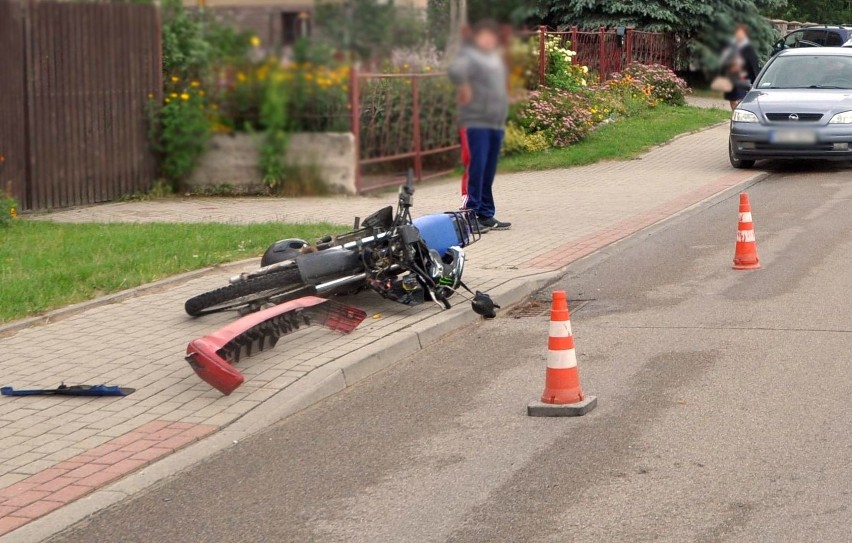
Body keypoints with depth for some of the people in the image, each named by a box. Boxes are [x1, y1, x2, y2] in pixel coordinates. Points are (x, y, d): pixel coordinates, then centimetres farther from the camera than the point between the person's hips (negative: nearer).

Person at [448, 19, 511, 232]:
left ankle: (486, 214, 19)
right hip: (475, 123, -8)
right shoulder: (469, 55, -8)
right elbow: (455, 70, -29)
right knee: (475, 170, -8)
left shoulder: (496, 57, 20)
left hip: (496, 124, 8)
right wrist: (465, 89, -20)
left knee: (488, 173, 12)